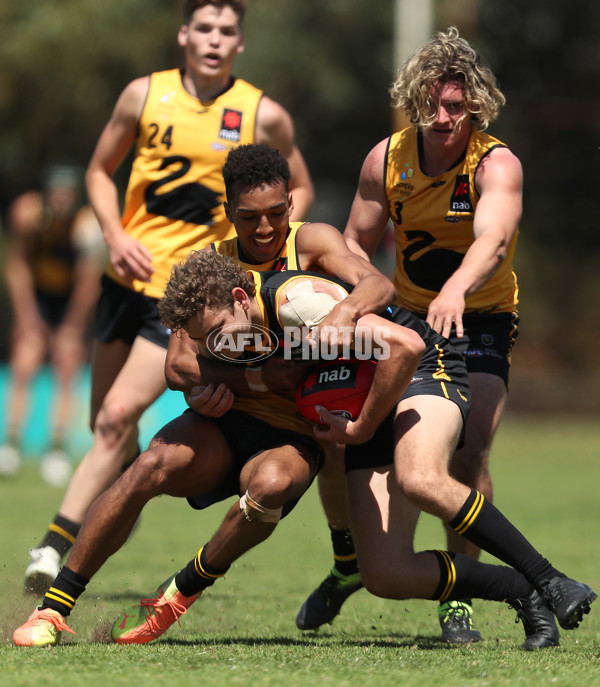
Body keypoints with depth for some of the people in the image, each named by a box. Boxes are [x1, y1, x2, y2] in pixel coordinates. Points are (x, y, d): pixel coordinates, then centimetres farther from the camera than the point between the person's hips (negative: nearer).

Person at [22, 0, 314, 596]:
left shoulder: (263, 116, -2)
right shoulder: (144, 96, 2)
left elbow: (300, 189, 12)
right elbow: (99, 171, 13)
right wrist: (116, 236, -4)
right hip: (129, 278, 3)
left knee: (118, 415, -16)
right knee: (107, 422, 11)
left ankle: (57, 543, -16)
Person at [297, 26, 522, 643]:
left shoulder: (496, 165, -21)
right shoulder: (386, 159, -9)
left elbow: (493, 239, -41)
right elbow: (355, 244, 3)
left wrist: (455, 291, -60)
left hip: (478, 321, -4)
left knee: (468, 455, -21)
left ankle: (457, 599, -5)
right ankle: (348, 564, 21)